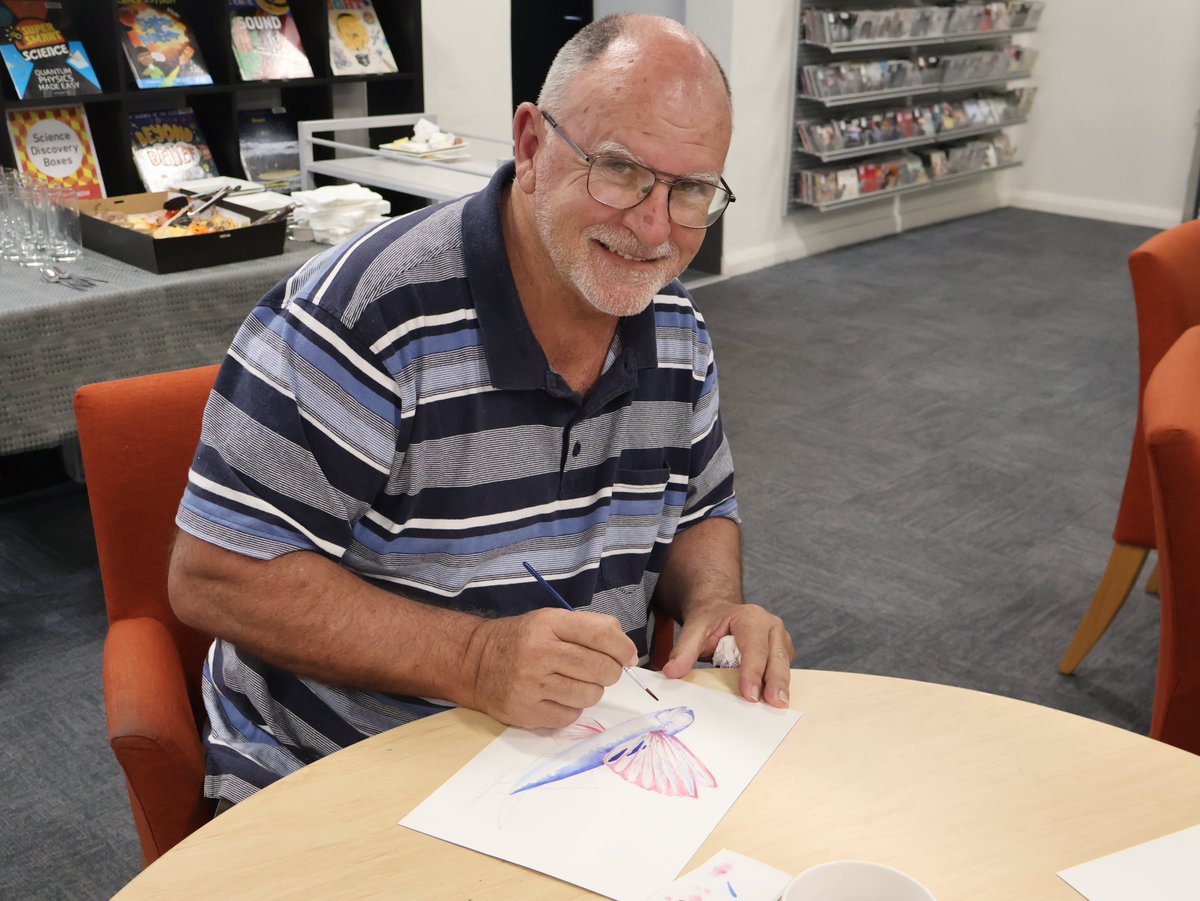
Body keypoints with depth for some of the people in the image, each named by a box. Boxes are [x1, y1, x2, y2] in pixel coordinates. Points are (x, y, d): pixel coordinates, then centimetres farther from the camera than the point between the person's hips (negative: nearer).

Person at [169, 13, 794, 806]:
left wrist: (713, 601, -9)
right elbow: (214, 576, -22)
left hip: (576, 762, 6)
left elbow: (700, 513, 15)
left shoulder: (678, 331, 0)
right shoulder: (364, 316, -23)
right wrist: (474, 660, -31)